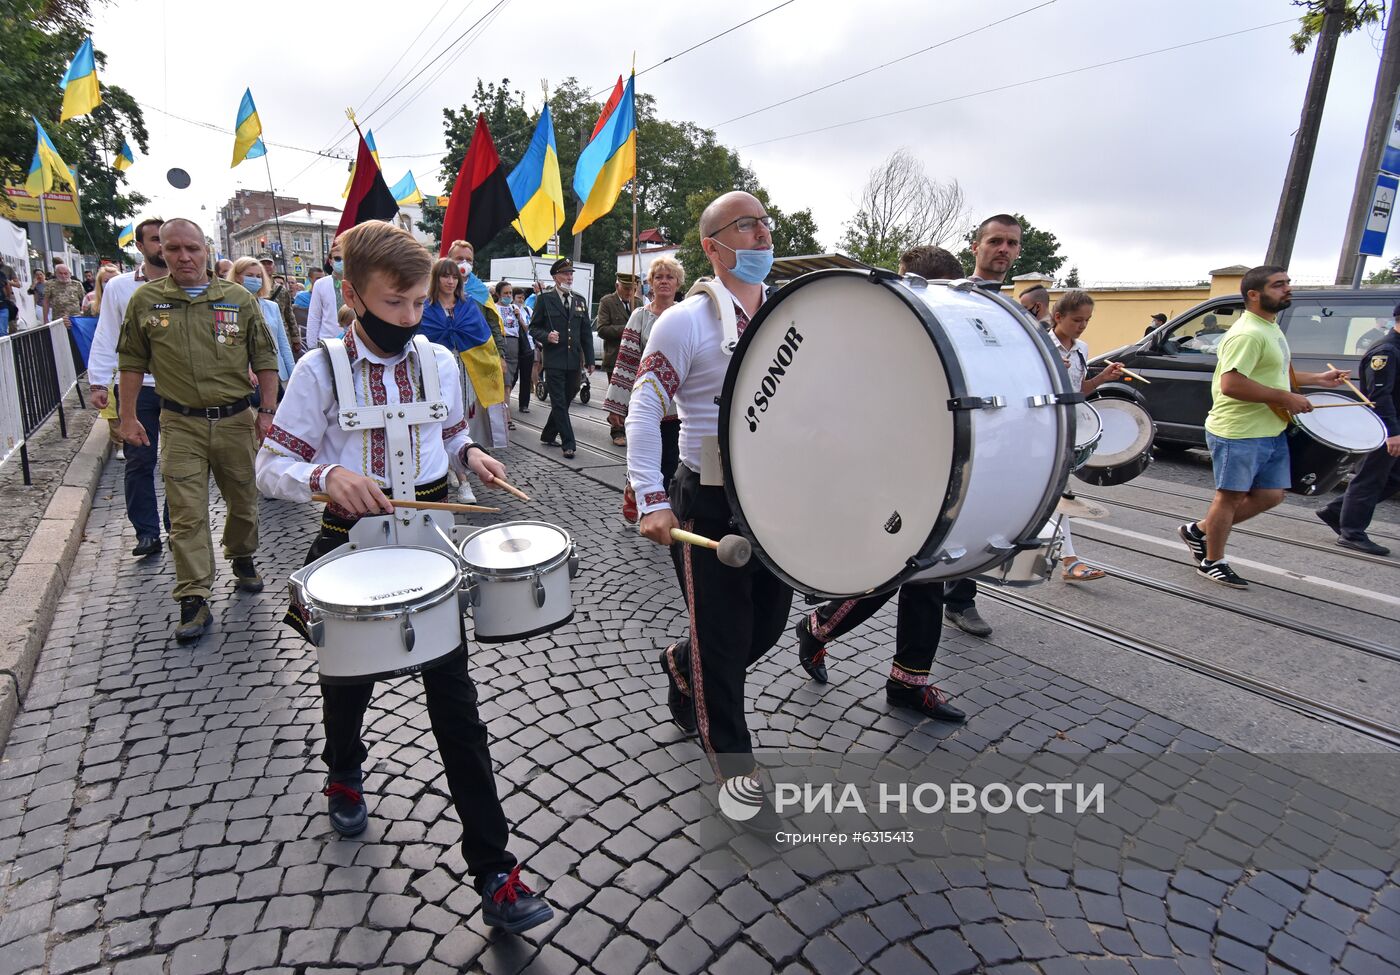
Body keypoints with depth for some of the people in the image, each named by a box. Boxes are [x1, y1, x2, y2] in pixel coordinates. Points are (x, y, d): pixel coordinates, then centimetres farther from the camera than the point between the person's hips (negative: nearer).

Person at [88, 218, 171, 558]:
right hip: (136, 387, 0)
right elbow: (106, 339, 6)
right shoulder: (119, 287, 6)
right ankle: (147, 532, 13)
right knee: (139, 462, 3)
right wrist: (98, 383, -2)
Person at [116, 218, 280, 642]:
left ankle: (242, 559, 39)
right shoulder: (145, 300, 3)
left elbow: (265, 358, 5)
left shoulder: (239, 299, 1)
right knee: (187, 514, -4)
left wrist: (268, 410, -1)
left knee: (243, 500, 14)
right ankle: (194, 599, 0)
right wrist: (128, 416, 7)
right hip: (181, 424, -1)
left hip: (235, 419, 1)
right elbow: (132, 363, 10)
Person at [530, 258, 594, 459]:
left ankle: (548, 436, 28)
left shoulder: (580, 300, 13)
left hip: (574, 360, 5)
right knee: (559, 402, -6)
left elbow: (586, 333, 14)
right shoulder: (545, 299, 0)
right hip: (554, 360, -5)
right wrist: (546, 336, -17)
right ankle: (569, 443, -4)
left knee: (564, 401, 11)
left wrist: (589, 360, 10)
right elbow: (534, 327, 3)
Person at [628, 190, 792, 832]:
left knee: (769, 623, 16)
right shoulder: (685, 322, -10)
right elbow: (643, 414, -13)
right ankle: (733, 762, 27)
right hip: (709, 503, -6)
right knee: (724, 638, 5)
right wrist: (653, 502, -20)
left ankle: (682, 666, 46)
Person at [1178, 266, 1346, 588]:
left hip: (1272, 432, 10)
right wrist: (1286, 398, -22)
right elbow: (1232, 383, -29)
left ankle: (1200, 531, 24)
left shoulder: (1272, 328, 15)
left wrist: (1318, 379, 21)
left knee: (1271, 495, 13)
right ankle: (1213, 562, 18)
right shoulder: (1248, 334, -19)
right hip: (1238, 434, -10)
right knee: (1230, 496, 2)